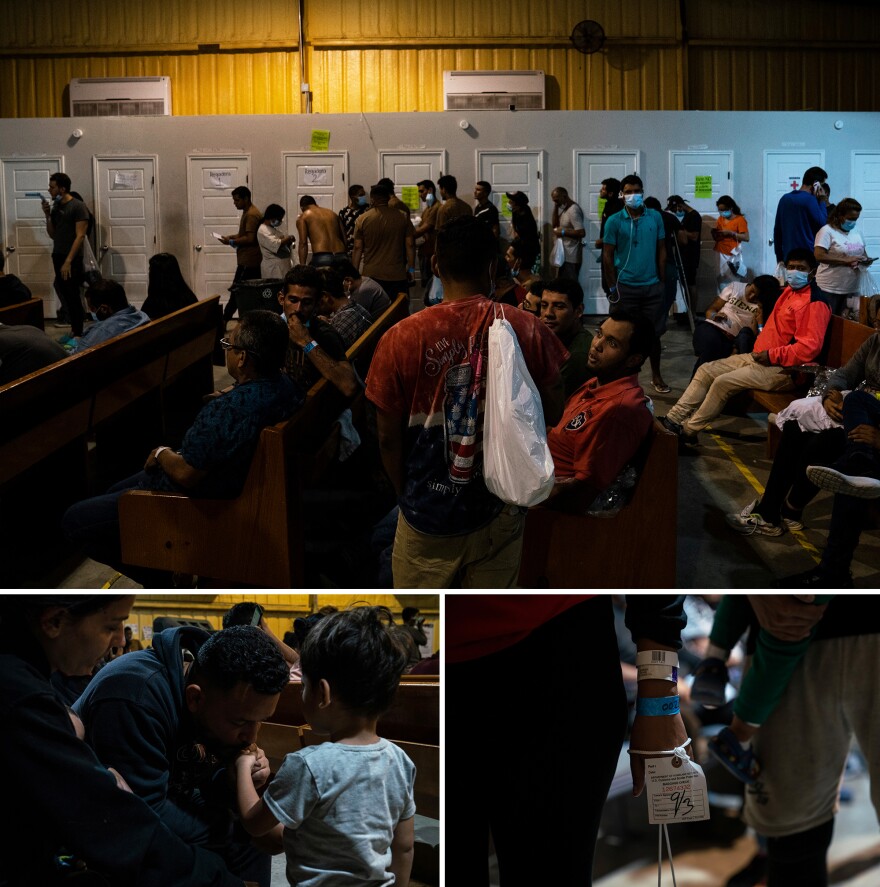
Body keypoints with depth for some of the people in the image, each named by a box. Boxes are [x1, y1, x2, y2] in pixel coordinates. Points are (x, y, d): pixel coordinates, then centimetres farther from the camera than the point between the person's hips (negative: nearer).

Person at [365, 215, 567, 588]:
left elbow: (388, 438, -8)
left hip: (429, 514, -1)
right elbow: (553, 413, -2)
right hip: (501, 509, 1)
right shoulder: (526, 330, -12)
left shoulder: (401, 338, -15)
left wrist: (405, 494, 8)